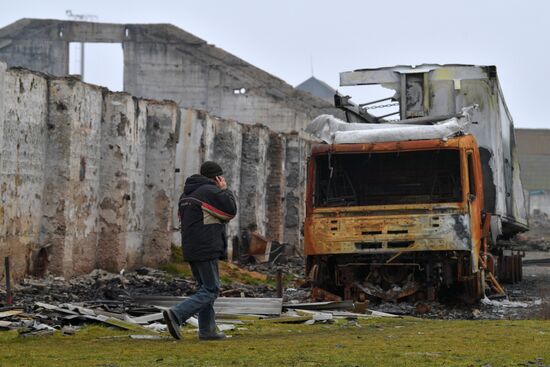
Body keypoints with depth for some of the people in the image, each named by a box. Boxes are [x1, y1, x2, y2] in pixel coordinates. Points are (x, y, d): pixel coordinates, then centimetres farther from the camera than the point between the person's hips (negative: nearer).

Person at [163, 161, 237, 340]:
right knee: (211, 291, -6)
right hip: (206, 250, -9)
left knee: (206, 288, 15)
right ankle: (176, 314, -20)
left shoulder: (186, 194, 15)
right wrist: (225, 190, 5)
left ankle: (207, 331, 13)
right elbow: (230, 211, -5)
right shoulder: (212, 192, -11)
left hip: (191, 250, 9)